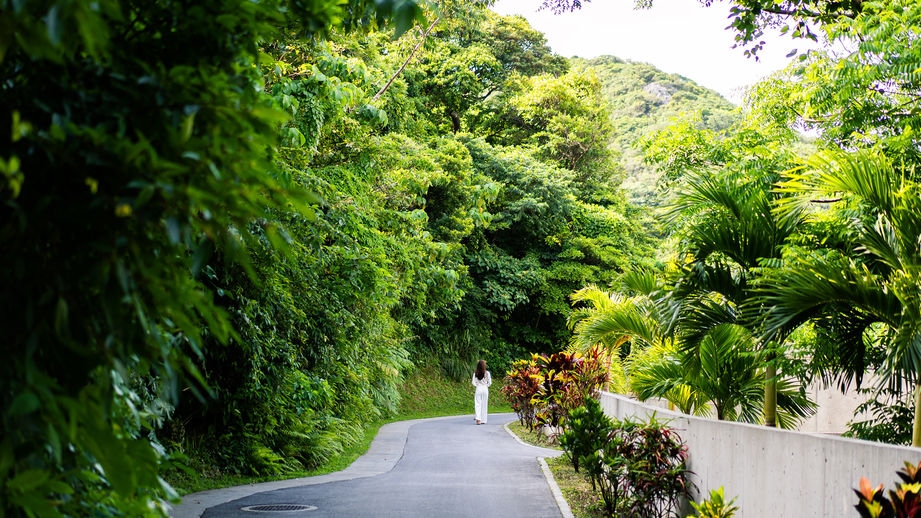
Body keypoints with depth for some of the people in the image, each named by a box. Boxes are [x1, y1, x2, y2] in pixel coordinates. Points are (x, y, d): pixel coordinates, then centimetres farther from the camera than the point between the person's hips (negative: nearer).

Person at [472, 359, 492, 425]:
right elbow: (490, 382, -3)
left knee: (477, 404, 1)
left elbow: (473, 382, -3)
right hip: (485, 389, 0)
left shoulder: (475, 373, -4)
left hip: (478, 389, 0)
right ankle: (483, 420, 10)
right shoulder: (487, 373, -7)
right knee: (484, 405, 7)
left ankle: (478, 418, -17)